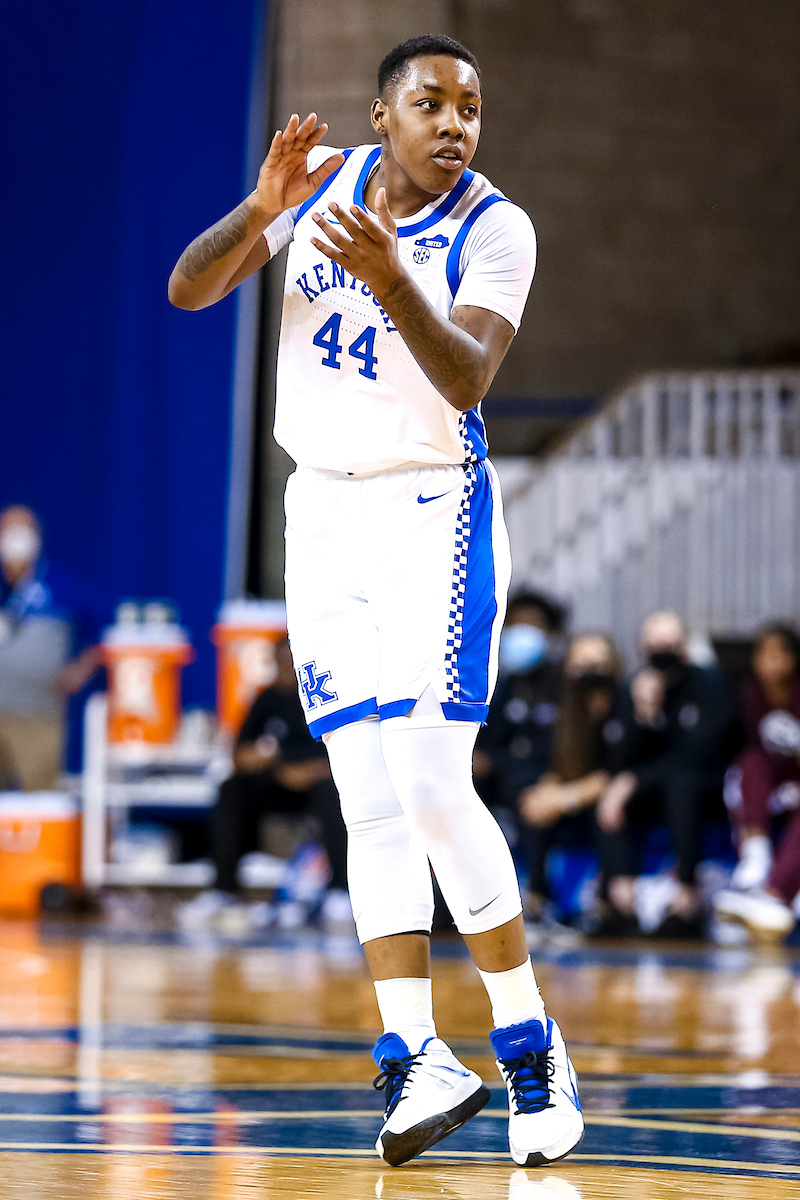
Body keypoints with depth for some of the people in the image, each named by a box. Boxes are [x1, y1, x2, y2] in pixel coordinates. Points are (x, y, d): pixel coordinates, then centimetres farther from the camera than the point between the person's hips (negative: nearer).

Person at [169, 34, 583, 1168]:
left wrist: (391, 278, -37)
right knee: (371, 801, 0)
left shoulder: (494, 227, -10)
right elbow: (189, 289, -1)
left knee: (434, 785, -15)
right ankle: (417, 1054, 0)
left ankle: (529, 1042, -3)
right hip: (325, 514, 4)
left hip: (433, 512, -4)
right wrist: (264, 207, -18)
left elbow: (466, 381, -23)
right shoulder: (327, 180, 3)